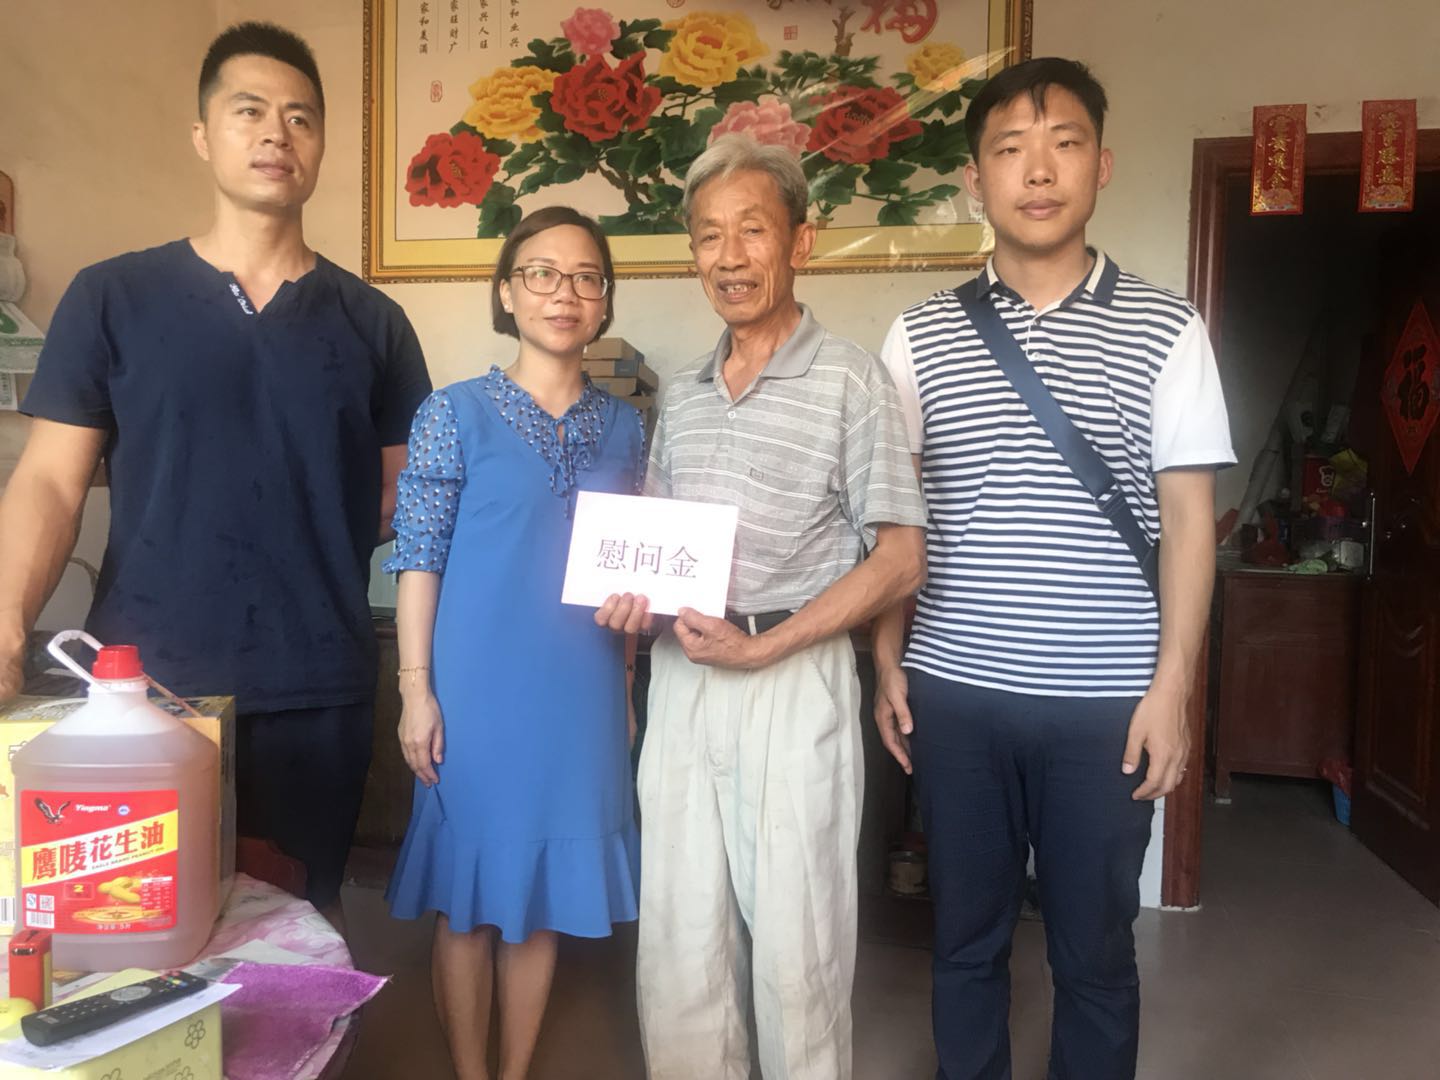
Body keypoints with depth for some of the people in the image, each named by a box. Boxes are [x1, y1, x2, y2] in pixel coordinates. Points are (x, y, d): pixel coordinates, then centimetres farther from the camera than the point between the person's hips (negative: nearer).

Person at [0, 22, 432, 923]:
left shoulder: (372, 321, 6)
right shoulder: (112, 299, 3)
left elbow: (406, 492, 9)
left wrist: (320, 554, -5)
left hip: (319, 690, 1)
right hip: (143, 682, -1)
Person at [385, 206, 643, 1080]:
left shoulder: (625, 425, 8)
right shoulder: (456, 413, -3)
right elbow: (419, 558, -5)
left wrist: (632, 646, 5)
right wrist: (417, 688, -9)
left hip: (582, 694, 3)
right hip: (479, 690, -3)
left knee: (546, 897, 13)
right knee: (470, 899, 7)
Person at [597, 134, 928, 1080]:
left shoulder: (849, 379, -5)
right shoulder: (683, 395, 13)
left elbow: (899, 561, -8)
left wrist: (764, 646, -16)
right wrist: (632, 599, -3)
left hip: (795, 680, -5)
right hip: (681, 680, 5)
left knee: (796, 948, 5)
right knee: (678, 941, 12)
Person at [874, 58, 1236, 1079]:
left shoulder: (1166, 331, -1)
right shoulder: (920, 335, 3)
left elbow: (1188, 519, -1)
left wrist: (1171, 688, -6)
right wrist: (887, 661, 2)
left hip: (1104, 699, -1)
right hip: (955, 691, 2)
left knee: (1095, 951, 13)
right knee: (967, 938, 15)